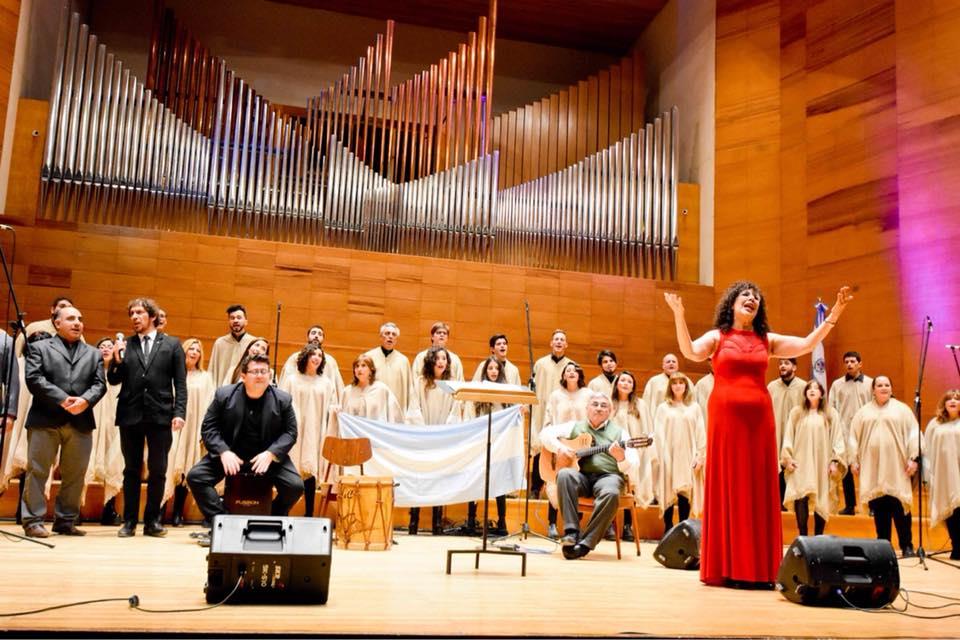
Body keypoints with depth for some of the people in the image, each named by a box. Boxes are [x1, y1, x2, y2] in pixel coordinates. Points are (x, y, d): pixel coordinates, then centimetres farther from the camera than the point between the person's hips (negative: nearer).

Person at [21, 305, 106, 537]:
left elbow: (99, 384, 7)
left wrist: (85, 400, -14)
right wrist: (62, 400, -15)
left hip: (81, 421, 3)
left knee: (75, 475, 4)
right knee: (37, 471, -1)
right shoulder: (39, 347, 10)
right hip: (45, 419, -3)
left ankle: (66, 521, 13)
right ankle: (33, 521, 4)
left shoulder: (93, 354, 20)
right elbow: (33, 378, -4)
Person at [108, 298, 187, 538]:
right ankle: (129, 521, 15)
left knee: (158, 471, 4)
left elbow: (180, 383, 3)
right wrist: (116, 359, -9)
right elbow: (113, 380, 9)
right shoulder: (124, 345, 11)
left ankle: (152, 520, 13)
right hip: (130, 415, 1)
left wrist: (179, 413, -7)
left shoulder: (172, 344, 7)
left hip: (160, 416, -1)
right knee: (131, 470, 7)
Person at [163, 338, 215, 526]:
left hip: (193, 427, 2)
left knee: (185, 468, 2)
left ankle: (178, 513, 7)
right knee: (168, 466, -7)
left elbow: (210, 404, 8)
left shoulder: (205, 377, 13)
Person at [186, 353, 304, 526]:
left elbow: (290, 432, -1)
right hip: (230, 454, 1)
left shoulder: (283, 399, -3)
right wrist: (224, 452, -18)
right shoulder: (224, 395, -2)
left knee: (296, 486, -20)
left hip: (268, 456, 0)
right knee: (195, 477, -19)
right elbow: (208, 427, -1)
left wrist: (270, 453, -18)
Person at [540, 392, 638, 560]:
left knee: (611, 494, -36)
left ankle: (585, 543, -28)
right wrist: (559, 448, -6)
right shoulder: (576, 427, 18)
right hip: (581, 475, 1)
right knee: (564, 474, -33)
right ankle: (571, 532, -31)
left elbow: (630, 467, 3)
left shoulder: (618, 432, 12)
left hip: (607, 476, -1)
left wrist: (621, 458, -21)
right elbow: (546, 432, 12)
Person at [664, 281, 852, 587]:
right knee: (726, 487, -1)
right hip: (725, 417, -3)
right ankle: (726, 567, 3)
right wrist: (679, 315, -24)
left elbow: (806, 345, 5)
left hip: (758, 418, 3)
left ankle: (759, 568, 7)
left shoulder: (768, 340, 15)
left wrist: (833, 316, -2)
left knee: (759, 489, 2)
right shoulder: (716, 336, 6)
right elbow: (691, 352, -12)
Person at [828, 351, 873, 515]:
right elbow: (831, 409, 4)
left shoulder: (870, 383, 2)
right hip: (844, 433, 2)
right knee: (846, 469, 7)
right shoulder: (837, 384, 6)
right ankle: (849, 505, 17)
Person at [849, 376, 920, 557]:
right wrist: (854, 460, 5)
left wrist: (912, 458, -8)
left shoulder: (902, 409, 7)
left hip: (896, 467, -2)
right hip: (872, 467, 2)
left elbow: (912, 434, 1)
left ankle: (906, 546, 3)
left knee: (899, 505, -5)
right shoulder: (863, 412, 12)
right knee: (878, 508, 2)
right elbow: (854, 438, 11)